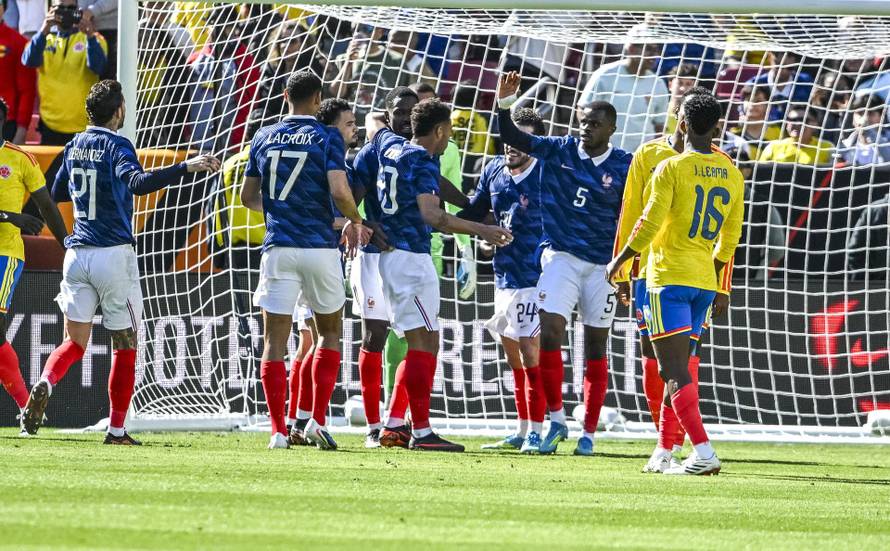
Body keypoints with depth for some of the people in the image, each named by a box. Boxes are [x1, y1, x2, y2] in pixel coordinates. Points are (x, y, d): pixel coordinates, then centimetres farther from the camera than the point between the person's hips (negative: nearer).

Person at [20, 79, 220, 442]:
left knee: (75, 342, 8)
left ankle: (45, 385, -22)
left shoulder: (74, 147, 10)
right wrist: (186, 168, -35)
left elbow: (57, 193, 23)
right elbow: (138, 182, -29)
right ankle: (116, 430, 5)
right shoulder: (116, 146, -9)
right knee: (124, 345, 6)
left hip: (77, 254, 5)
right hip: (113, 255, -5)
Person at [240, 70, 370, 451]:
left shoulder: (264, 138, 8)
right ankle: (317, 421, 4)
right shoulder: (327, 138, -3)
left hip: (278, 248, 2)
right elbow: (339, 192, -15)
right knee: (330, 333, 15)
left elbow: (248, 197, 15)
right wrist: (355, 222, 5)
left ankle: (278, 431, -4)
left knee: (274, 340, 2)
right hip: (320, 246, -2)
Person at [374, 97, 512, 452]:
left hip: (390, 255, 9)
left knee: (421, 343, 14)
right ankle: (421, 432, -12)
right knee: (425, 344, -8)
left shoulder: (391, 146, 10)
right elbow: (431, 215, -26)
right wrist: (481, 231, -28)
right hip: (411, 258, -9)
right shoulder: (423, 162, -14)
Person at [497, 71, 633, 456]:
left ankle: (588, 434, 12)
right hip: (561, 256, 0)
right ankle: (556, 421, -3)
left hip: (602, 265, 0)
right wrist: (505, 100, -16)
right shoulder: (559, 151, 1)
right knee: (549, 332, -16)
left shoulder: (624, 167, -2)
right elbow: (511, 137, 0)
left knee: (595, 349, 5)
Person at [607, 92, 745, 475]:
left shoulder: (671, 168, -10)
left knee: (675, 370, -9)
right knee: (677, 368, 15)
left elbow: (649, 224, -13)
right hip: (705, 281, 6)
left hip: (670, 277, -6)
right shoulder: (731, 174, 9)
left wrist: (619, 261, 1)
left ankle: (703, 453, -21)